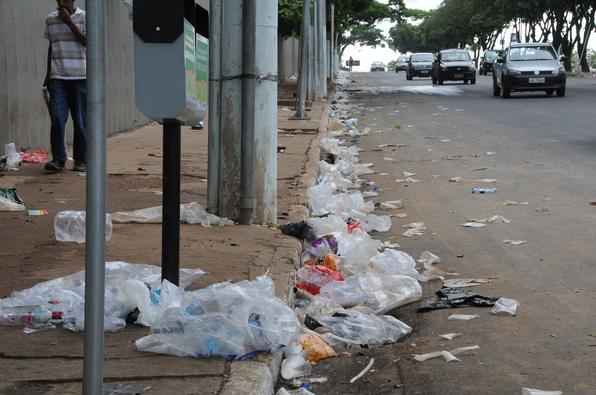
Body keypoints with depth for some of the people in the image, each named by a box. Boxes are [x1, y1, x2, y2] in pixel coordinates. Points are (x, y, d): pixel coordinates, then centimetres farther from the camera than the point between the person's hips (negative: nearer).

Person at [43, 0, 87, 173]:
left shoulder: (84, 17, 0)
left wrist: (69, 22, -15)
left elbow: (87, 42, -11)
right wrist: (47, 74, 16)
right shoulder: (50, 19, 10)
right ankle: (58, 159, -4)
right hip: (57, 77, 2)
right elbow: (50, 47, 17)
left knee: (81, 120, 2)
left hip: (80, 76, -2)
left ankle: (81, 160, 10)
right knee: (57, 118, -8)